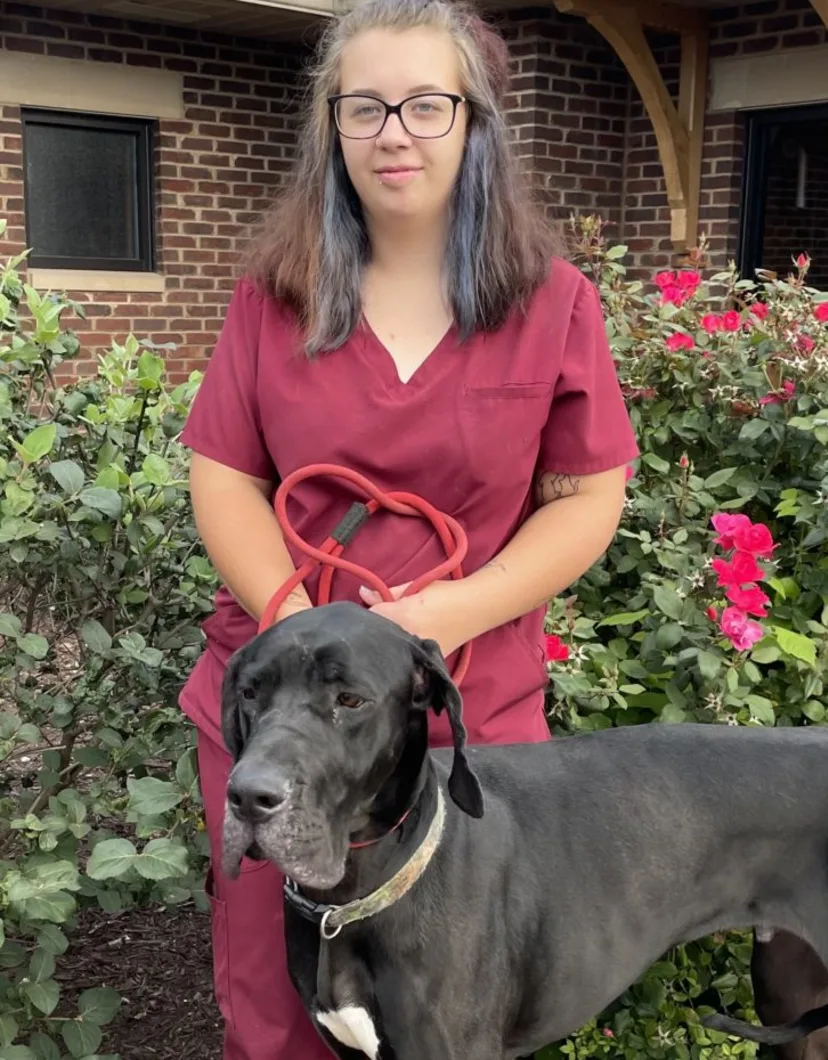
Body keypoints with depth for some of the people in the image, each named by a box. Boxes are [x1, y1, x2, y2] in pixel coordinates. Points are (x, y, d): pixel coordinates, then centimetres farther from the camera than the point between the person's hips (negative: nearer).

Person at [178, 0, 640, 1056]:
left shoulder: (553, 301, -2)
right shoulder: (275, 293, 1)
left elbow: (589, 498, -2)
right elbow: (223, 475, 2)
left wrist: (450, 617, -15)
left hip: (470, 716, -1)